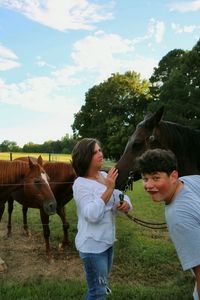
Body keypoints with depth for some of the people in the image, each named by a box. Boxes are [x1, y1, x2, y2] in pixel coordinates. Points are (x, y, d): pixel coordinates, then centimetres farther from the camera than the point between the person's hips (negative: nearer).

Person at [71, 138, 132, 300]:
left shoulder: (105, 176, 0)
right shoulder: (80, 184, -20)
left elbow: (122, 197, 6)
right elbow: (92, 215, -29)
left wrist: (125, 204, -17)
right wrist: (109, 189, -32)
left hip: (108, 241, 7)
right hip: (92, 245, -7)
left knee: (102, 284, 28)